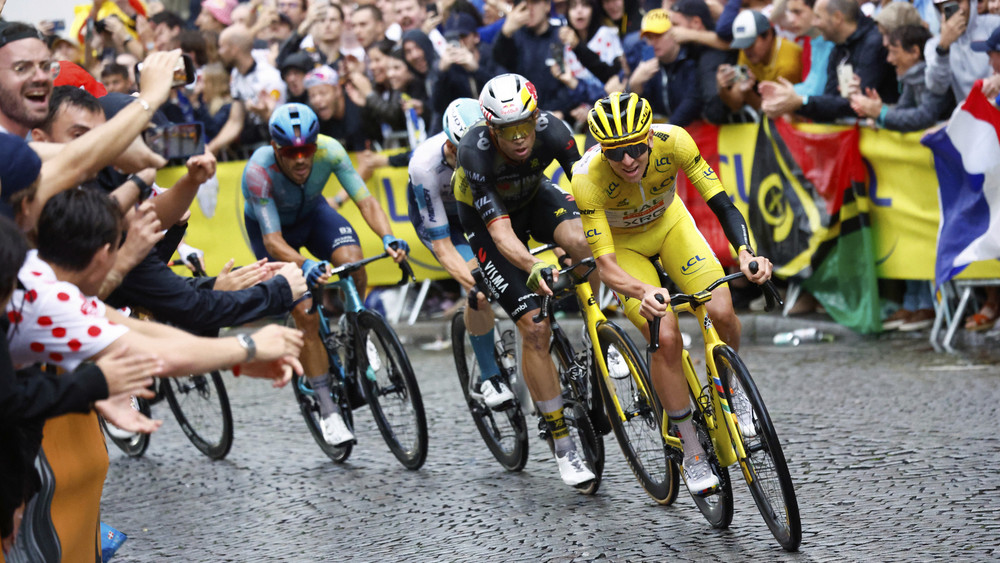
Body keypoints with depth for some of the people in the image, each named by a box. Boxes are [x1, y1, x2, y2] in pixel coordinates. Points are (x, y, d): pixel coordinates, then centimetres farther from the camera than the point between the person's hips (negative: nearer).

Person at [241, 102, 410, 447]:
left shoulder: (329, 151, -31)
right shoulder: (258, 171, -37)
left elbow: (365, 201, -30)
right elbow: (272, 240, -39)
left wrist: (388, 237, -50)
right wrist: (304, 265, -59)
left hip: (312, 213, 2)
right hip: (270, 226, -2)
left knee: (353, 263, -27)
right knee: (305, 313, -16)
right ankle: (327, 410, -7)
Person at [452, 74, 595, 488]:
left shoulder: (552, 130, -30)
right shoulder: (475, 152, -37)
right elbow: (500, 231, -40)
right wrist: (531, 267, -58)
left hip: (534, 197, 3)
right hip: (486, 219, -3)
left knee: (583, 243, -33)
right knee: (535, 329, -14)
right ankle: (563, 446, -4)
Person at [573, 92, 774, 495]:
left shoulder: (673, 141, -32)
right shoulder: (588, 177, -36)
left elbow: (722, 204, -28)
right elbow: (606, 265, -37)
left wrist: (745, 253, -47)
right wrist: (643, 292, -57)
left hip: (669, 223, 2)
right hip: (621, 243, -2)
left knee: (722, 313, -18)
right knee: (665, 337, -20)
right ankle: (692, 456, -4)